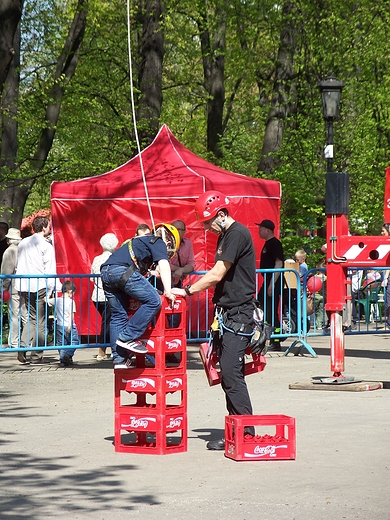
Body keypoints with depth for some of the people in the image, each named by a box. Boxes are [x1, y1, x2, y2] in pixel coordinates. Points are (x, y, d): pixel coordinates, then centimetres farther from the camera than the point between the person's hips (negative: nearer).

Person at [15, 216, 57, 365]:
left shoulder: (23, 243, 11)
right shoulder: (46, 246, -8)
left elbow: (19, 265, 15)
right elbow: (50, 270, -11)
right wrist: (49, 291, -8)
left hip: (23, 286, 6)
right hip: (39, 286, -6)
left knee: (31, 317, 19)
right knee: (40, 321, 2)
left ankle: (23, 346, 0)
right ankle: (36, 356, 2)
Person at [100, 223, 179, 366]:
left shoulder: (138, 241, 37)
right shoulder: (158, 242, 13)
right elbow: (163, 265, -1)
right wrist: (167, 291, -6)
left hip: (105, 272, 9)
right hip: (123, 270, -9)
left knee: (118, 315, 12)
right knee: (153, 301, -8)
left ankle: (119, 358, 9)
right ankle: (127, 337, -10)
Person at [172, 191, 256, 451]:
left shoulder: (238, 234, -13)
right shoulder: (225, 236, 18)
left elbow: (217, 274, -16)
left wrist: (187, 291, -8)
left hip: (239, 315, -10)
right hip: (226, 314, 10)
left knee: (231, 373, -14)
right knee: (228, 374, 7)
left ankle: (246, 433, -11)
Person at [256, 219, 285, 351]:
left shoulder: (275, 244, -13)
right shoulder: (267, 244, 17)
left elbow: (279, 264, -20)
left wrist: (272, 284, -23)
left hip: (273, 282, -11)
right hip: (267, 282, 11)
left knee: (271, 312, -9)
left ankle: (276, 343, -6)